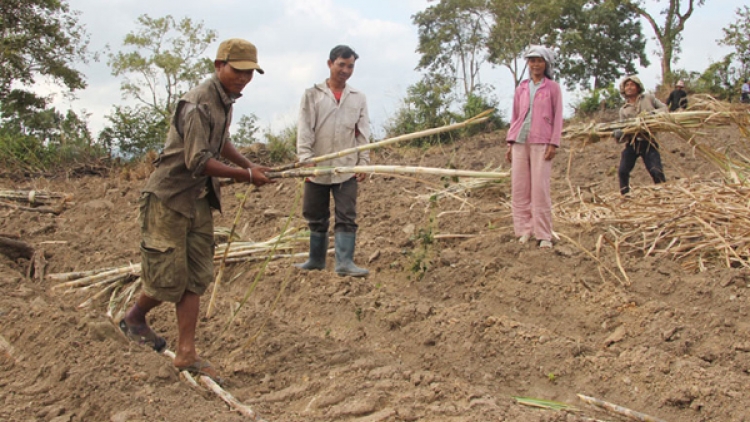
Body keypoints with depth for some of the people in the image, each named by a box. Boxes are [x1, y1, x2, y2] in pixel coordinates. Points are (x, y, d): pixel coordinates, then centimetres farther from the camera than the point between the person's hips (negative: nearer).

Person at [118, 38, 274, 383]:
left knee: (196, 278, 5)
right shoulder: (197, 105, -21)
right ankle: (134, 318, 26)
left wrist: (249, 165, 11)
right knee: (170, 278, -4)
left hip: (199, 201, 9)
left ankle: (186, 354, 10)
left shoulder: (226, 100, 9)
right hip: (168, 198, -8)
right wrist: (246, 176, -20)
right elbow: (198, 161, -25)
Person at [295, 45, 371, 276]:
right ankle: (316, 259, 25)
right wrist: (305, 160, -14)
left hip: (347, 168, 1)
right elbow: (304, 130, -4)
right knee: (316, 217, 11)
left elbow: (363, 133, 7)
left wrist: (363, 162, 1)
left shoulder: (358, 97, 7)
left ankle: (345, 262, -4)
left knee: (347, 217, -5)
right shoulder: (312, 94, 1)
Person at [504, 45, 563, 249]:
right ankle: (524, 230, 8)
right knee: (519, 187, 0)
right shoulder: (521, 88, 15)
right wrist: (510, 142, 12)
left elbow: (558, 117, 3)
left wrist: (553, 144, -6)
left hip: (541, 142, -4)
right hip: (520, 141, 4)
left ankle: (544, 235, -2)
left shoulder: (552, 88, 6)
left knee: (540, 188, -8)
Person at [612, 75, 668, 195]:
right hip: (631, 143, 3)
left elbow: (664, 108, 8)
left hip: (648, 142, -3)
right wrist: (618, 134, -15)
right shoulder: (623, 109, 17)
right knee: (622, 171, -6)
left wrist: (654, 113, -13)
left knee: (656, 171, -15)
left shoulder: (648, 98, 12)